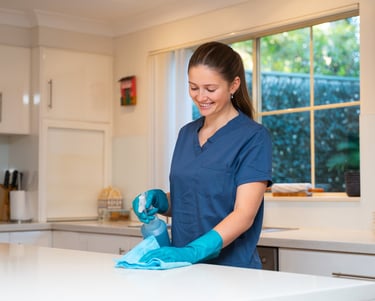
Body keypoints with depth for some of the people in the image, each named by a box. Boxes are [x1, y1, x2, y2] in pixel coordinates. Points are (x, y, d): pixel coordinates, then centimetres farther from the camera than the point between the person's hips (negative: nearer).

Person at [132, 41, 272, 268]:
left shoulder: (253, 137, -7)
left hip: (230, 268, -5)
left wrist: (192, 251, -26)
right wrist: (158, 200, -1)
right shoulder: (186, 134, 11)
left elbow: (244, 214, -15)